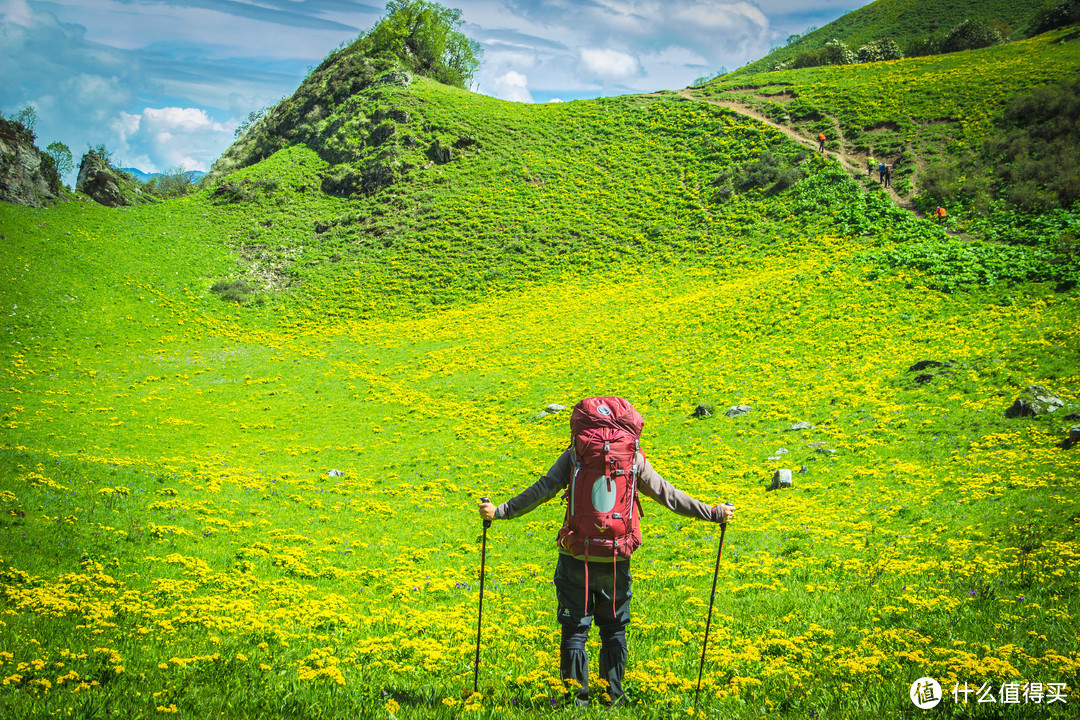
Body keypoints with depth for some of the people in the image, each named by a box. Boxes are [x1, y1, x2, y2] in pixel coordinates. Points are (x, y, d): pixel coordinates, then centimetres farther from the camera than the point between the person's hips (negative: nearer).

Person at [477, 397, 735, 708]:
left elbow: (544, 489, -9)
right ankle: (612, 697, 19)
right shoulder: (634, 459, 1)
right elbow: (668, 495, 3)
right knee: (614, 630, 18)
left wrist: (500, 511, -6)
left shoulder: (574, 454, -2)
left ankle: (577, 699, 9)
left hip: (575, 558, -1)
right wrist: (713, 513, 13)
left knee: (574, 630, 8)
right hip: (616, 561, 1)